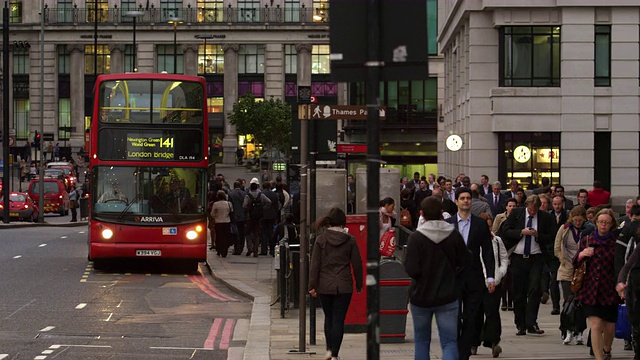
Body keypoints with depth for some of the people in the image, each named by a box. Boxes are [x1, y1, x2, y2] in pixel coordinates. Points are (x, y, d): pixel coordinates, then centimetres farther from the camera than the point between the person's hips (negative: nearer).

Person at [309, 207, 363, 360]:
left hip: (325, 286, 1)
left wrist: (312, 285, 0)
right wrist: (359, 285, 12)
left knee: (328, 317, 18)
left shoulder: (321, 239, -2)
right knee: (339, 320, 1)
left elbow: (315, 264, -4)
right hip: (344, 286, -1)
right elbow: (357, 264, 1)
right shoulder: (350, 240, -3)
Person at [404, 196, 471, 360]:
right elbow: (466, 262, -2)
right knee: (449, 341, 1)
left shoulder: (416, 237, -14)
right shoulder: (454, 235, -7)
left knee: (421, 340, 17)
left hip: (421, 296, -1)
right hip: (447, 297, 1)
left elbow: (411, 269, -18)